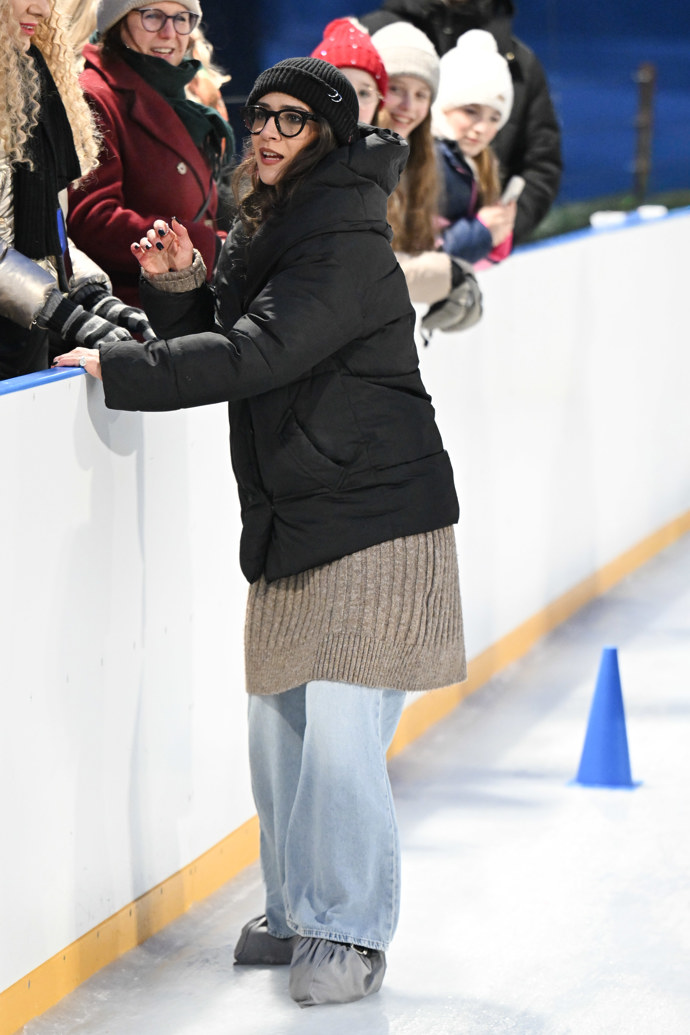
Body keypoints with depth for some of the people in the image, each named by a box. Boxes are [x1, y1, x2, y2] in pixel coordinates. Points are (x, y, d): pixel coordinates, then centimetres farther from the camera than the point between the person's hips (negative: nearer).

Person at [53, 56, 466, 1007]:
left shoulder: (348, 247, -15)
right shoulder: (266, 230, 14)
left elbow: (257, 352, -26)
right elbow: (223, 341, 18)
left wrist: (120, 370, -24)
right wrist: (179, 287, -1)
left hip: (373, 519, -9)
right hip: (292, 523, 9)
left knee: (340, 736, -10)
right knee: (279, 729, 10)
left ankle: (350, 935, 2)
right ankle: (298, 914, 25)